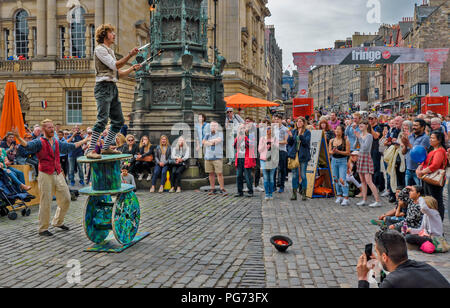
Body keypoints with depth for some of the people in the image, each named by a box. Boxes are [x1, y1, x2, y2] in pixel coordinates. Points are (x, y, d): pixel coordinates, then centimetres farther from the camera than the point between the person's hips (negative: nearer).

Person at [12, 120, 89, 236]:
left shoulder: (57, 143, 14)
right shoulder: (39, 142, -4)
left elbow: (71, 146, 28)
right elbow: (28, 146, -23)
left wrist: (85, 140, 36)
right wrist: (18, 137, -41)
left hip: (58, 174, 6)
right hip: (46, 175, -6)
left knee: (66, 199, 11)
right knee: (46, 203, -2)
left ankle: (58, 222, 31)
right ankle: (43, 229, 12)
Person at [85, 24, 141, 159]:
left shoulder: (110, 51, 26)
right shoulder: (100, 49, -2)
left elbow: (118, 74, 25)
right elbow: (114, 65, -13)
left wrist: (133, 68, 15)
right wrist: (130, 55, -12)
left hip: (112, 87, 9)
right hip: (104, 87, -9)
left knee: (119, 121, 8)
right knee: (102, 119, -18)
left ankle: (106, 148, 15)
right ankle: (91, 150, -17)